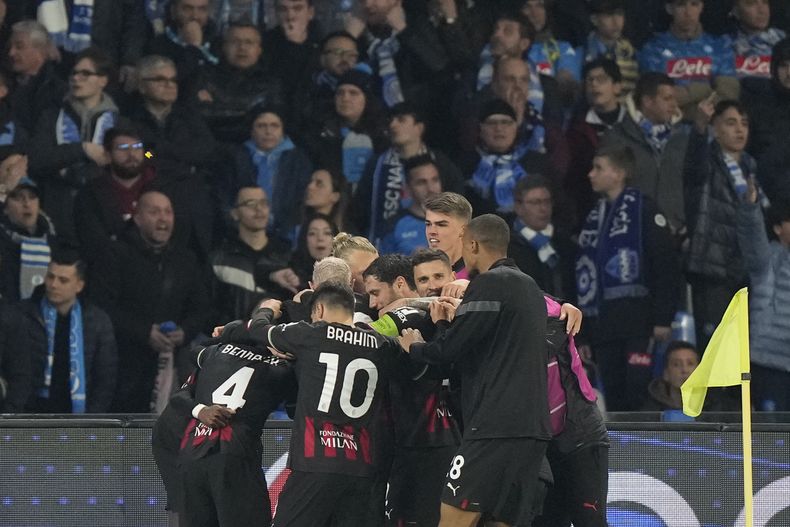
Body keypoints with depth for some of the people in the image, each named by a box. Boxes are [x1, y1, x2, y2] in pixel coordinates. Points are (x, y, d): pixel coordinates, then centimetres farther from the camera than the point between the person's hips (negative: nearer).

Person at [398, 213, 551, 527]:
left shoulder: (490, 283, -7)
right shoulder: (529, 286, 21)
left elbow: (451, 350, -9)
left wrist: (414, 347, 10)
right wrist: (453, 323, 30)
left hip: (496, 425, -9)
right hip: (534, 427, 9)